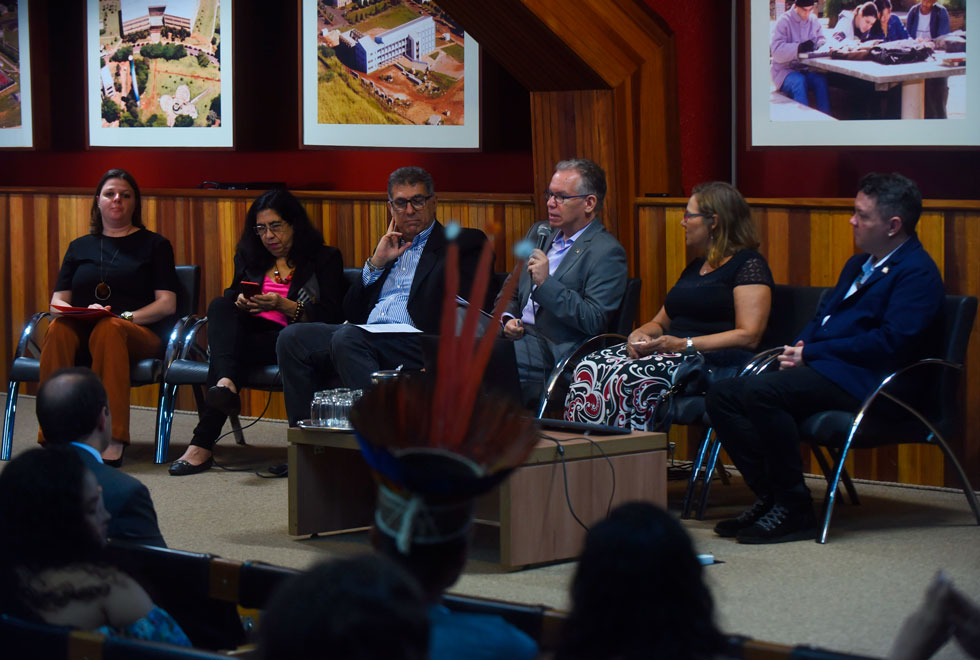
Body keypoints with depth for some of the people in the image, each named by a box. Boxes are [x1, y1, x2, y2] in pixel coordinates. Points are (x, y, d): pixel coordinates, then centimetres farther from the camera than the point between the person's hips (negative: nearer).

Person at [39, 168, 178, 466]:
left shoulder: (154, 245, 17)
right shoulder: (80, 247, 26)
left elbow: (167, 304, 6)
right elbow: (57, 300, 17)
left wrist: (128, 317, -11)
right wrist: (74, 311, -7)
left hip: (139, 333, -2)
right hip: (82, 330, 2)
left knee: (109, 329, -39)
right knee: (58, 329, -34)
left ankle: (111, 446, -50)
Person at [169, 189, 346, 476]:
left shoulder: (325, 258, 9)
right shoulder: (249, 258, 25)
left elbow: (331, 316, -3)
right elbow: (231, 296, 18)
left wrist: (285, 306, -18)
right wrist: (240, 302, -8)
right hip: (249, 332, 4)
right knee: (220, 306, -26)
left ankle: (203, 443, -39)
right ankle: (225, 384, -51)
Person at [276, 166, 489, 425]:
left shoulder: (464, 243, 13)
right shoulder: (390, 246, 30)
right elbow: (352, 313, 23)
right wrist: (375, 263, 12)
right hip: (368, 334, 7)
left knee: (347, 337, -34)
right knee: (292, 338, -14)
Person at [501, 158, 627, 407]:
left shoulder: (607, 252, -6)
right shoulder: (539, 233, 19)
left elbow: (594, 322, -15)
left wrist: (546, 283, -19)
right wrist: (508, 319, 3)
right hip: (522, 337, 7)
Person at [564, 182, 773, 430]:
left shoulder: (749, 265, -2)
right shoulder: (696, 267, 26)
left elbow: (749, 336, -12)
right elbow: (660, 322, 29)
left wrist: (684, 344, -18)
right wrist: (639, 335, 4)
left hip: (712, 359, -8)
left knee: (631, 377, -34)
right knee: (590, 369, -18)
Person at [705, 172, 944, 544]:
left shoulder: (917, 273, -7)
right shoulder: (858, 264, 25)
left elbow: (892, 341, -18)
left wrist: (811, 353, -14)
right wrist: (798, 349, 2)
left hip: (859, 380, -10)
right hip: (819, 369, 10)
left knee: (761, 393, -32)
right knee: (722, 395, -6)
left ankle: (794, 510, -22)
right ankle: (769, 497, -5)